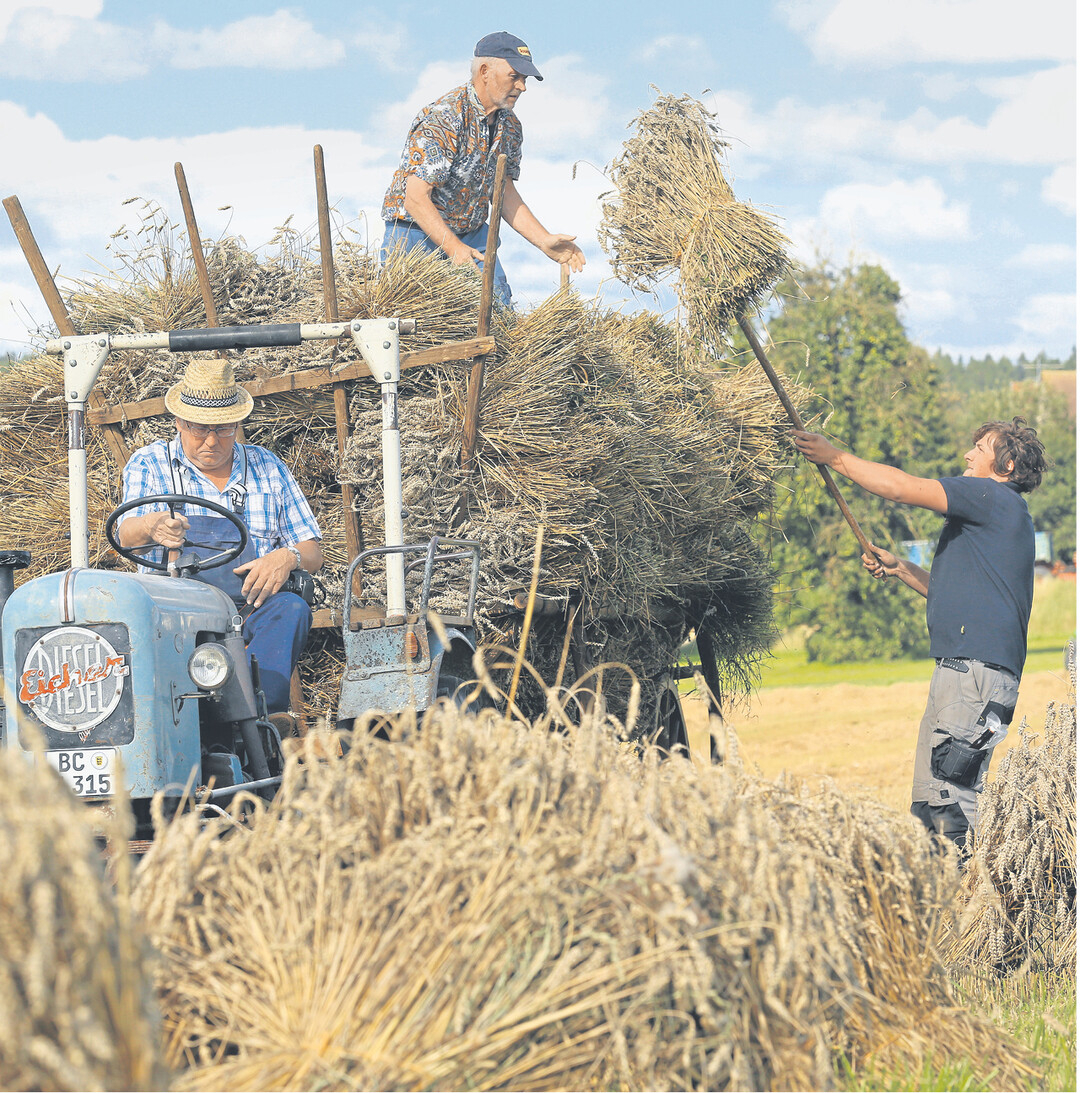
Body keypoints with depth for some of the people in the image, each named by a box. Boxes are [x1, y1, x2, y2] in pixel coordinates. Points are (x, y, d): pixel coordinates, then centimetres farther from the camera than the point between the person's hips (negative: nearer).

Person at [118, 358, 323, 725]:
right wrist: (151, 526, -33)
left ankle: (260, 707, -54)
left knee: (291, 608, -32)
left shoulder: (267, 467, 19)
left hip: (252, 609, 2)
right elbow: (126, 534, -7)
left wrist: (288, 557, -8)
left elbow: (313, 553, 19)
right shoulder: (149, 465, 12)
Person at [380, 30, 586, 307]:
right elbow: (416, 197, -27)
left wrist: (545, 241, 2)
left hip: (472, 234, 7)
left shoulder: (510, 125, 4)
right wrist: (454, 249, -38)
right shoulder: (442, 119, -23)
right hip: (417, 233, -7)